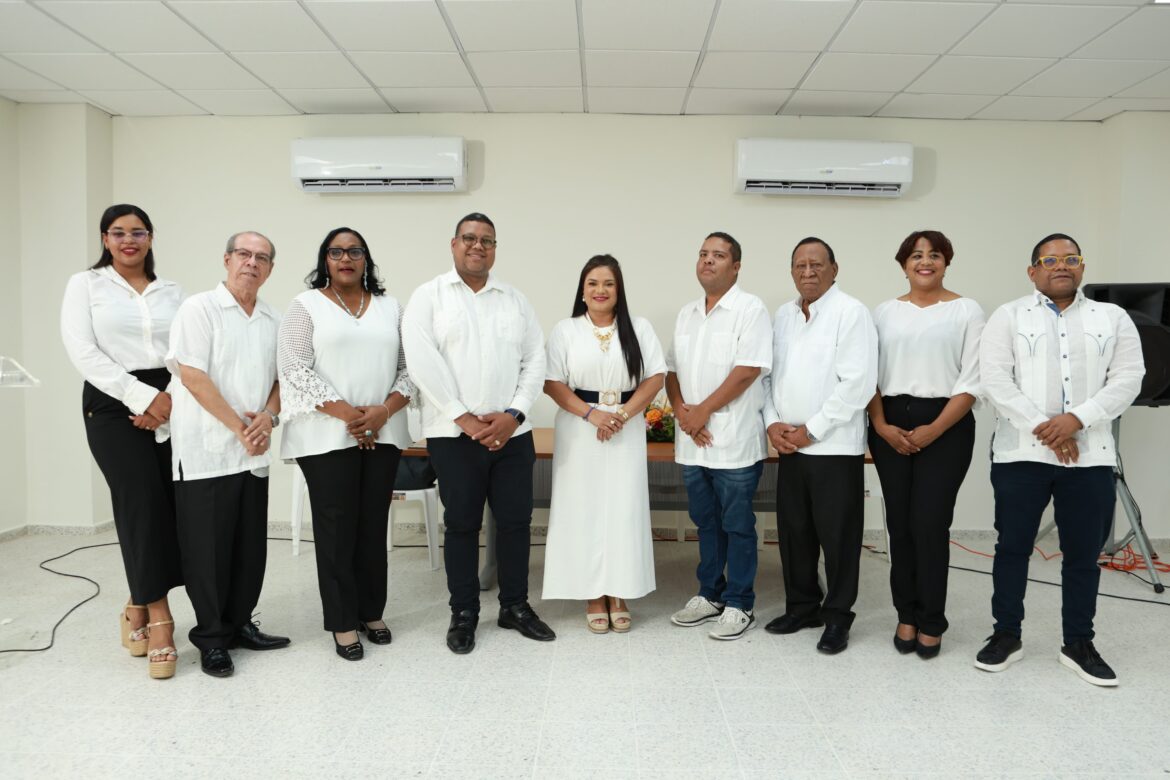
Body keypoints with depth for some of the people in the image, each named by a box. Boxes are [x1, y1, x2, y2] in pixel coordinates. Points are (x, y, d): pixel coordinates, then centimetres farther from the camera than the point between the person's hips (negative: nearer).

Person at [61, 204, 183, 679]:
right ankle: (159, 618, -1)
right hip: (114, 405, -3)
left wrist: (171, 398, -12)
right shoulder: (85, 284, 7)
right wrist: (141, 397, -13)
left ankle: (138, 609, 18)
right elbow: (82, 352, -5)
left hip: (170, 405, 3)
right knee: (145, 505, -12)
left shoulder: (172, 292, 14)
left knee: (170, 506, -2)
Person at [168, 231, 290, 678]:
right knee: (208, 547, 2)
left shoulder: (274, 321, 12)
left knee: (250, 546, 11)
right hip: (207, 450, -5)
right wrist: (239, 427, -13)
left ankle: (239, 624, 26)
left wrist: (268, 417, -6)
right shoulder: (199, 308, -5)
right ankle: (211, 637, 15)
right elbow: (192, 376, -12)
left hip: (254, 453, 6)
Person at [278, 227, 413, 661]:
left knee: (373, 525, 9)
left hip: (382, 434, 3)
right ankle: (343, 622, 12)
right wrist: (346, 414, -14)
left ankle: (372, 612, 22)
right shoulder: (306, 305, 3)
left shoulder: (390, 308, 12)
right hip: (327, 436, -3)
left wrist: (384, 410, -9)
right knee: (336, 528, 1)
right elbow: (296, 369, -8)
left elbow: (410, 368, 8)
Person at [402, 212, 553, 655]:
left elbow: (535, 362, 6)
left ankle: (515, 606, 24)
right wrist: (465, 418, -14)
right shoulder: (429, 296, 2)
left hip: (512, 432, 3)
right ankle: (464, 613, 21)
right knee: (462, 524, 6)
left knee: (516, 520, 8)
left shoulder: (516, 300, 12)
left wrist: (513, 414, -8)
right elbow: (422, 363, -9)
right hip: (454, 434, -3)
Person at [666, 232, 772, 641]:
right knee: (705, 522, 16)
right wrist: (681, 410, -5)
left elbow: (748, 369, -15)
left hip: (734, 441, -6)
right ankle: (709, 595, 29)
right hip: (692, 442, 6)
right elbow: (672, 369, 13)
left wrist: (703, 410, -13)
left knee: (737, 526, 3)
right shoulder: (686, 314, 14)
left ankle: (739, 605, 16)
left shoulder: (750, 308, -6)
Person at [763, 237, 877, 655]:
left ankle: (837, 616, 18)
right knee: (793, 531, 13)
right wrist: (772, 423, -2)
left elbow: (858, 383, -15)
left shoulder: (851, 312, -7)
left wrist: (811, 430, -13)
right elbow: (769, 373, 14)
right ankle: (801, 606, 28)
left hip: (835, 446, -6)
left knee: (837, 535, 3)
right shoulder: (783, 315, 13)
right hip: (789, 445, 6)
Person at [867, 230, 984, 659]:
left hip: (945, 426, -3)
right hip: (890, 426, 3)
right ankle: (906, 615, 20)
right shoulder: (885, 312, 10)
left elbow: (972, 380, -4)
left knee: (930, 524, -4)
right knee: (899, 523, 7)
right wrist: (881, 426, -5)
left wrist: (934, 430, -12)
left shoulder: (966, 311, 2)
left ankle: (931, 623, 11)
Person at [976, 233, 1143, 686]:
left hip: (1090, 455, 2)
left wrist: (1076, 419, -14)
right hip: (1021, 453, -2)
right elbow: (995, 381, -6)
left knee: (1083, 553, 9)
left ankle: (1079, 645, 22)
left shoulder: (1114, 318, 11)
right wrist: (1042, 428, -14)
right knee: (1013, 547, 6)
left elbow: (1128, 379, 0)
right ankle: (1006, 635, 19)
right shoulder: (1008, 317, 4)